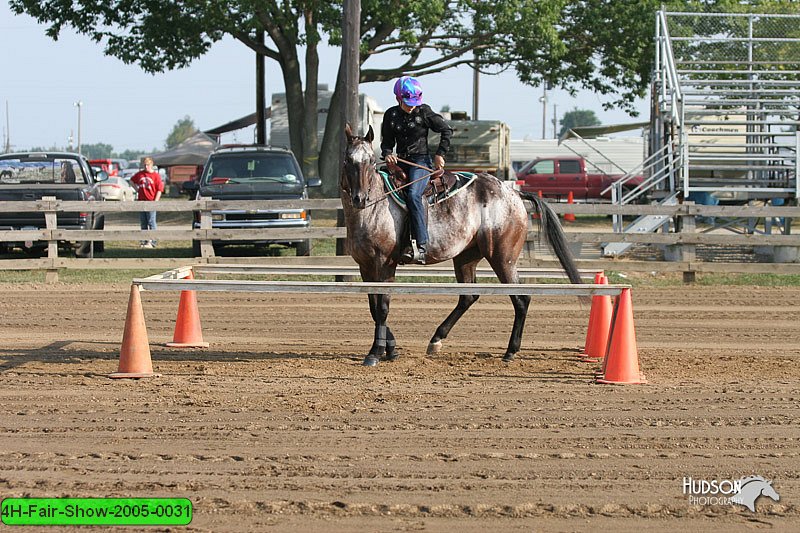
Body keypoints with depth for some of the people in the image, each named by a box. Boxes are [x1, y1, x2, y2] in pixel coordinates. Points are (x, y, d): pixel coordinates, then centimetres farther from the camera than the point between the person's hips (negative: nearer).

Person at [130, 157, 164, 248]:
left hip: (151, 202, -5)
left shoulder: (156, 175, -5)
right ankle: (145, 241, 16)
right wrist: (136, 189, 12)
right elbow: (132, 180, 27)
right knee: (143, 223, 10)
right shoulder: (140, 174, 9)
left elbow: (159, 190, -7)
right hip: (141, 201, 5)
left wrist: (155, 202, -14)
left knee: (151, 222, -6)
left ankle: (152, 242, -5)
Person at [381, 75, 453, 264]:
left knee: (413, 195, -29)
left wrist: (440, 154, -1)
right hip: (400, 162, 6)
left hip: (421, 160, -6)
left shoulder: (424, 112, -2)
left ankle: (421, 246, -33)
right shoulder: (391, 115, 8)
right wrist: (387, 154, -7)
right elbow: (387, 141, 14)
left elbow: (446, 131, 5)